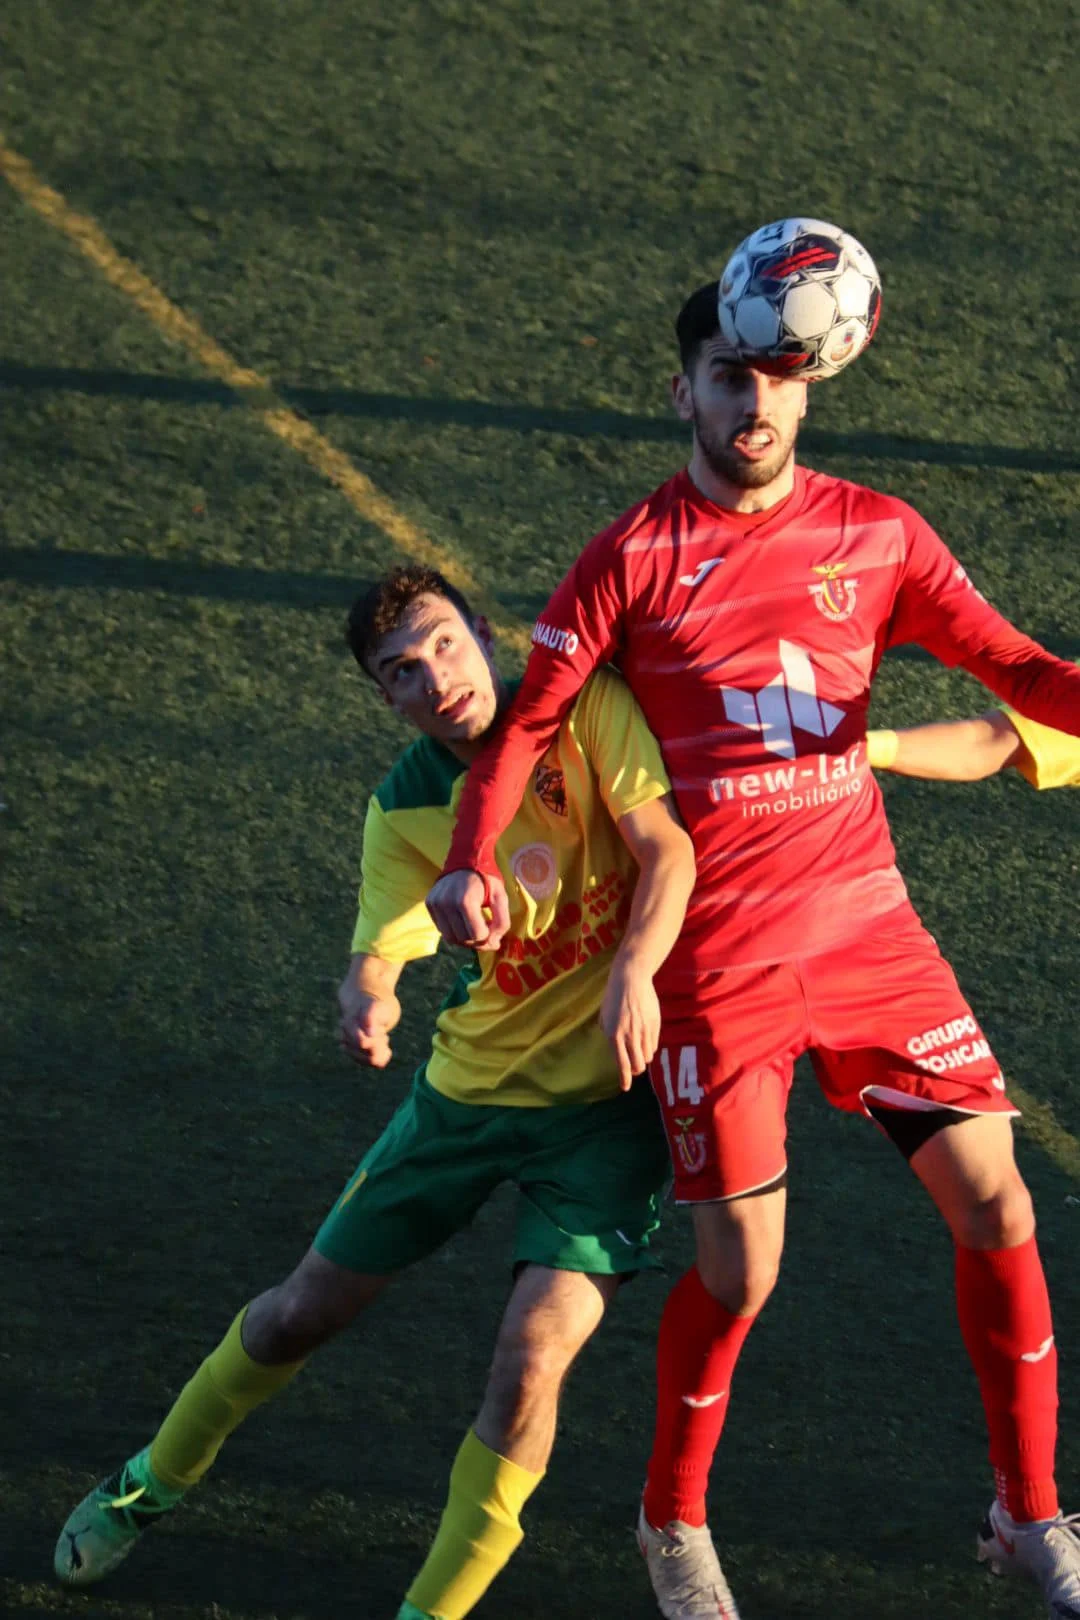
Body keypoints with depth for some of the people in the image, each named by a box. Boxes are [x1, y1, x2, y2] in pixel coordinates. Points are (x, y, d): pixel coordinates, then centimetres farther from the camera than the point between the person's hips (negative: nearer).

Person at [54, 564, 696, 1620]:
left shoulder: (585, 708, -15)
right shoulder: (403, 808, -7)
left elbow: (668, 850, -20)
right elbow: (378, 949, -14)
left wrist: (634, 969, -39)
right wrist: (366, 1000, -39)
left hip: (610, 1096, -4)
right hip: (474, 1082, 4)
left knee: (529, 1359, -19)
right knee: (302, 1312, 13)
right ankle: (157, 1479, 41)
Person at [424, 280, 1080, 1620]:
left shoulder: (875, 535, 4)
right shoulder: (633, 558, -5)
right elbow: (527, 718, -3)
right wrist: (469, 859, -19)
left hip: (869, 925, 3)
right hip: (717, 958, -3)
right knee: (740, 1270, -3)